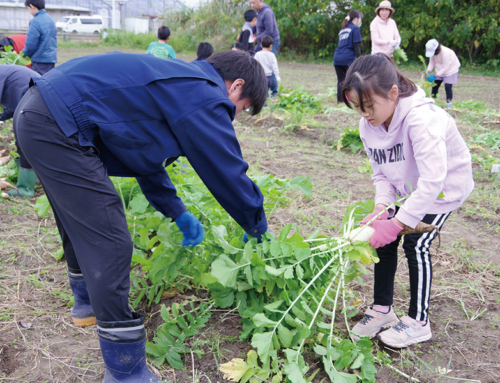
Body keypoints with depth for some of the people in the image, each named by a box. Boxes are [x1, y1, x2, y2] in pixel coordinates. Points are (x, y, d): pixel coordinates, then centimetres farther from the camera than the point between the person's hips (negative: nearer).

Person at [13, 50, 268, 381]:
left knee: (80, 223, 28)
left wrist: (178, 214, 26)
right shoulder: (205, 97, -10)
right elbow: (229, 173, -6)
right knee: (109, 245, -8)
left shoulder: (176, 82, 20)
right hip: (57, 129, -11)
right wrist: (258, 229, 12)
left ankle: (88, 302, 52)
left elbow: (143, 155, 25)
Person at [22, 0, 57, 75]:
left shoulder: (36, 22, -16)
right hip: (52, 59, 8)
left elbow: (31, 45, -16)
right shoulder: (50, 19, 10)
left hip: (40, 61, -8)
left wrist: (24, 53, 4)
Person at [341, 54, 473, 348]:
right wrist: (382, 207, -22)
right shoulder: (368, 126, -13)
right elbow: (381, 173, -4)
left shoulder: (421, 119, -37)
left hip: (445, 186, -7)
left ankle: (419, 322, 5)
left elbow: (432, 180, -40)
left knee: (416, 243, -14)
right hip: (409, 188, 7)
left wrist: (397, 222, -40)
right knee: (385, 238, 0)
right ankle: (383, 309, 18)